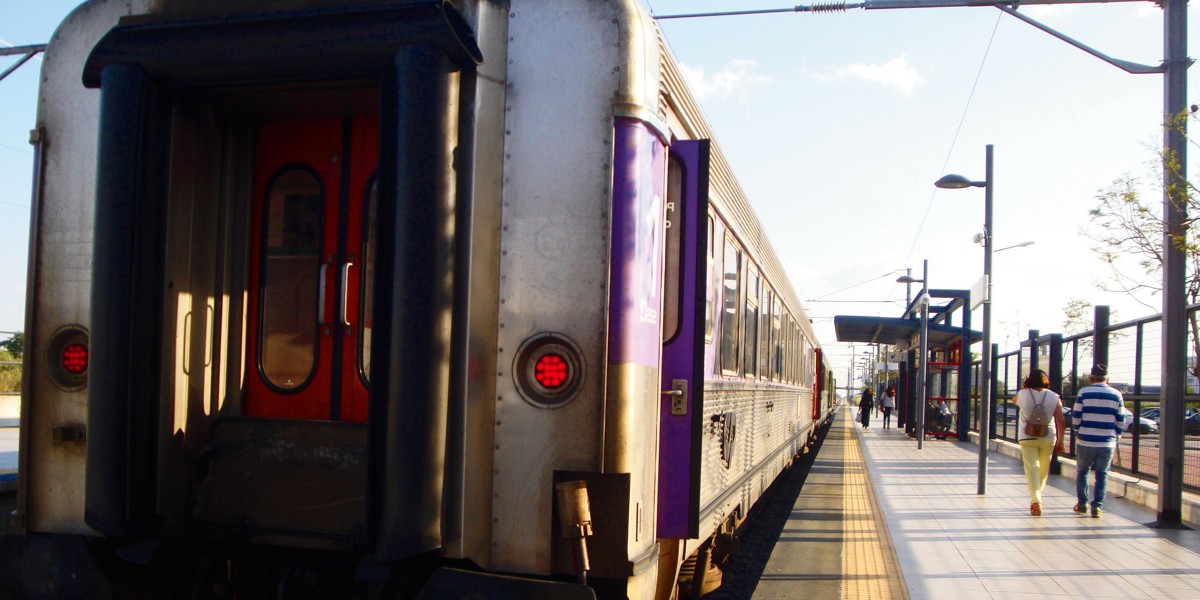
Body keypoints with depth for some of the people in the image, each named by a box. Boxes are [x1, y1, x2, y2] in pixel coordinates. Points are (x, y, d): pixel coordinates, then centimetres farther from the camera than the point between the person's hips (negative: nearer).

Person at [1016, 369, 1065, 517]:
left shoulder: (1023, 395, -4)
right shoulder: (1053, 397, -1)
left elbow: (1015, 400, 22)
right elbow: (1060, 421, -3)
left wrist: (1024, 387, 18)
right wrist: (1060, 441, 3)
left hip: (1027, 438, -2)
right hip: (1048, 438, 2)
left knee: (1032, 468, -4)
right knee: (1043, 470, 17)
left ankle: (1036, 500, -19)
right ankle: (1036, 498, 29)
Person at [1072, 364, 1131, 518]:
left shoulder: (1084, 393, -4)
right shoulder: (1117, 395, 3)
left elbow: (1076, 417, -3)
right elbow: (1121, 421, 4)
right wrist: (1116, 436, 19)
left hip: (1086, 441, -1)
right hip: (1108, 443, 1)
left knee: (1082, 471, 14)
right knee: (1102, 474, 9)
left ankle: (1082, 504, 15)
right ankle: (1096, 506, 2)